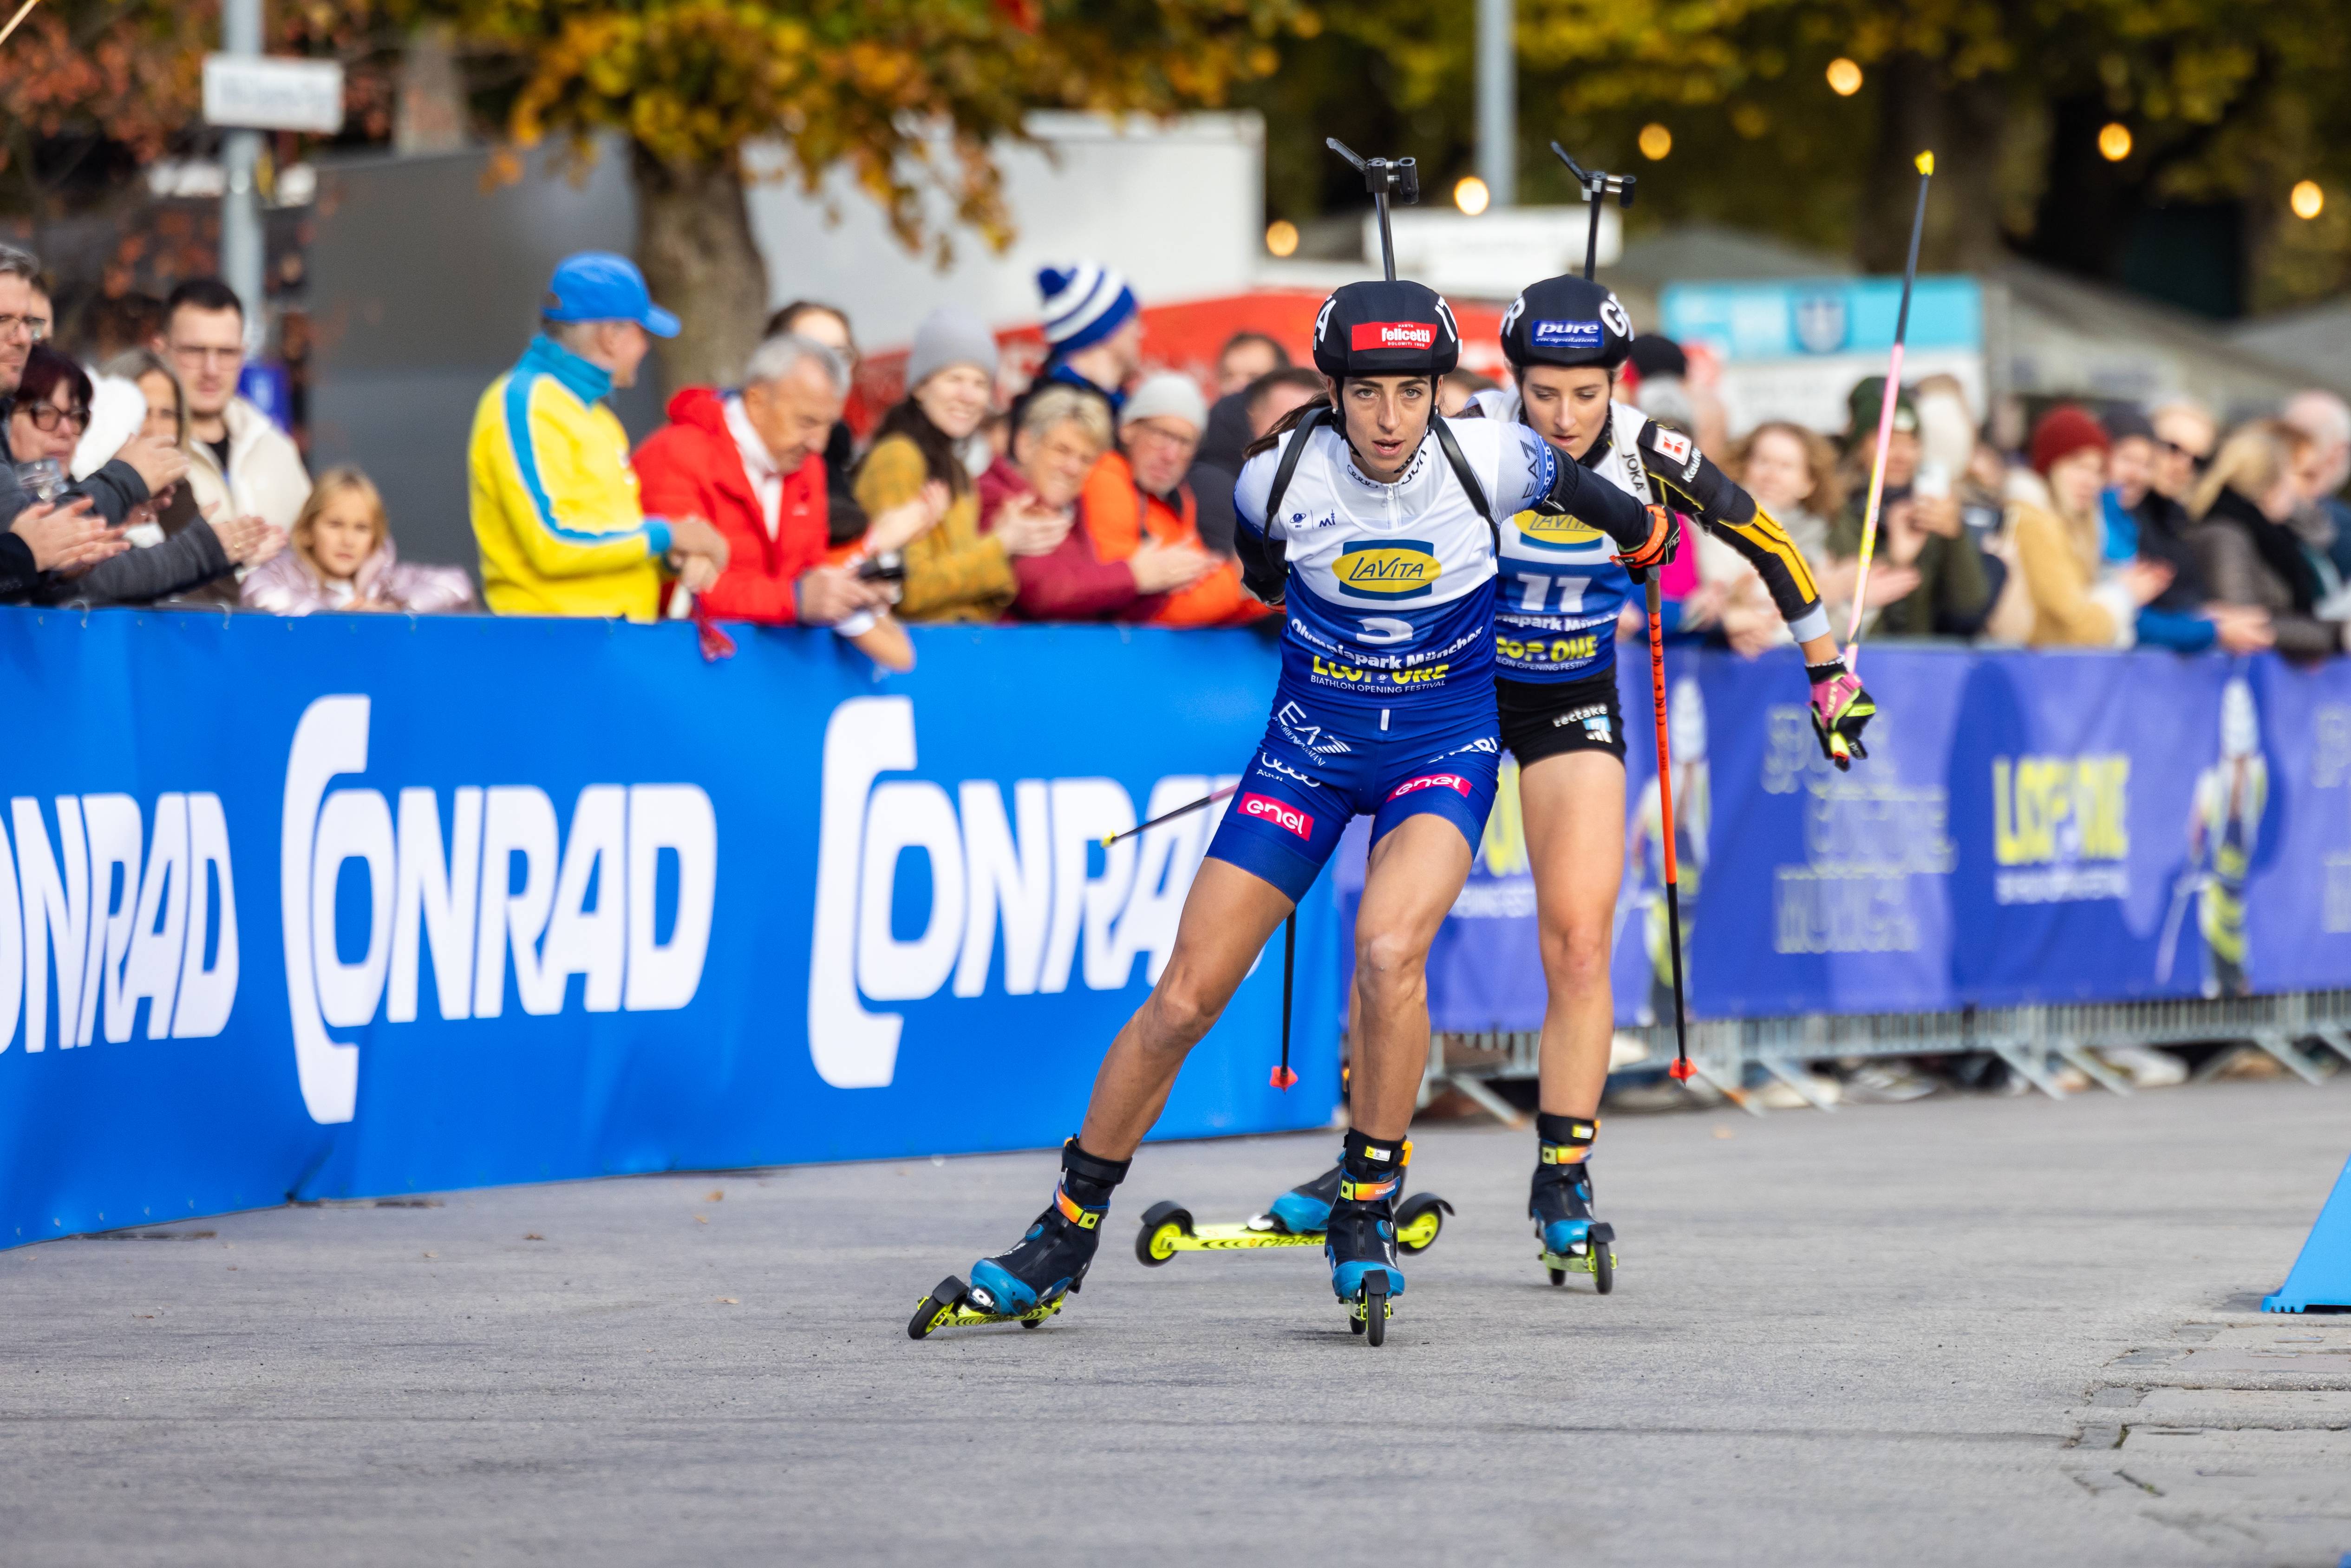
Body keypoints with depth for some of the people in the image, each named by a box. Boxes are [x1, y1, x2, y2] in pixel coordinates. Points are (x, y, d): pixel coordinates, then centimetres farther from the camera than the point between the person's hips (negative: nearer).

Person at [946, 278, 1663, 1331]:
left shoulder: (1488, 463, -18)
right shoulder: (1281, 475, -15)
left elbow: (1590, 495, 5)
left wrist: (1642, 537, 23)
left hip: (1444, 745, -2)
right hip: (1311, 742, 2)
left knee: (1389, 950, -30)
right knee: (1184, 997, -3)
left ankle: (1366, 1211, -12)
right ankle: (1069, 1229, 13)